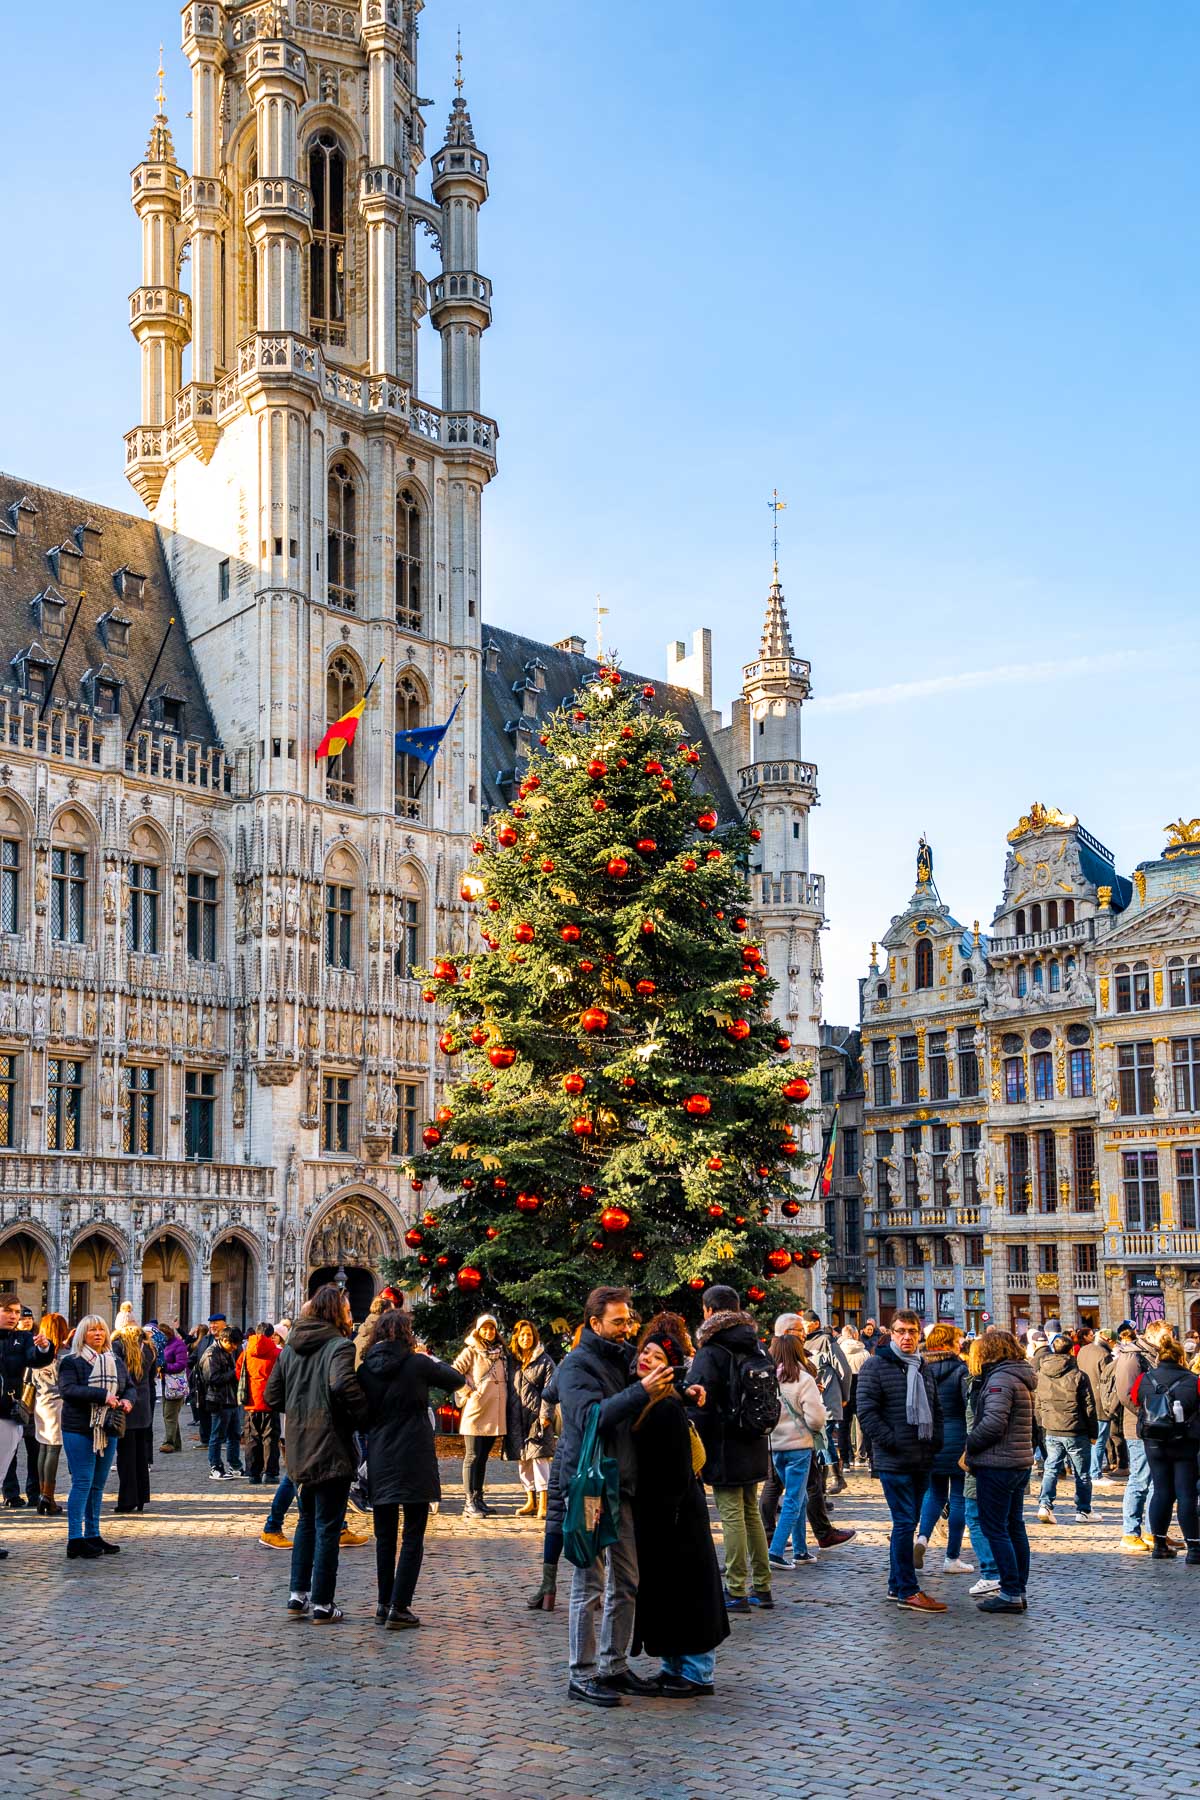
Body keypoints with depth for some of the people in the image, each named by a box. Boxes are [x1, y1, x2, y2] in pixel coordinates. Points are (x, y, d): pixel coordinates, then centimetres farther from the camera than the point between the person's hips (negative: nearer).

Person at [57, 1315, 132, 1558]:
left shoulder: (116, 1362, 14)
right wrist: (102, 1395, -24)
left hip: (108, 1430, 6)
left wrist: (127, 1401, -3)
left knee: (98, 1485, 11)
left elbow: (130, 1387, 21)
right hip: (79, 1429, -6)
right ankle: (75, 1540, -5)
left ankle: (93, 1535, 19)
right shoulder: (72, 1362, -4)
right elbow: (67, 1390, -18)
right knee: (82, 1483, -8)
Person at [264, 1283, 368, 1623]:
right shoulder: (339, 1346, -13)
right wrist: (363, 1415, -18)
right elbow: (343, 1385, -32)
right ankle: (321, 1604, 6)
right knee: (328, 1527, 2)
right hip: (332, 1448, -7)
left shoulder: (291, 1347, 9)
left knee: (307, 1521, 21)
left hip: (299, 1449, 7)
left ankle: (298, 1594, 22)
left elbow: (272, 1397, 10)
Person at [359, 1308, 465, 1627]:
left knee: (385, 1537, 15)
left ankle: (384, 1604, 18)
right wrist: (435, 1361, 24)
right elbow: (455, 1379, 7)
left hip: (379, 1461, 4)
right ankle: (399, 1608, -3)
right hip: (414, 1462, -4)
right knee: (413, 1538, 2)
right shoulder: (417, 1364, -9)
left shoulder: (366, 1369, 0)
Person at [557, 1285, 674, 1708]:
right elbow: (590, 1416, -25)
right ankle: (582, 1676, 2)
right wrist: (641, 1391, -32)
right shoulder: (577, 1365, -10)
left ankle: (614, 1666, 22)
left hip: (621, 1486, 8)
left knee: (626, 1584, 13)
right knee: (590, 1585, -4)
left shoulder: (623, 1359, 14)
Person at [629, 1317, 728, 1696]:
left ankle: (698, 1674, 10)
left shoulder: (669, 1408, -18)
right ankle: (674, 1668, 25)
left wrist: (665, 1518, -19)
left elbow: (677, 1474, -19)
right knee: (660, 1592, 14)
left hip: (676, 1514, -9)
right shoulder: (639, 1401, 7)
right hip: (648, 1513, 9)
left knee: (684, 1593, 0)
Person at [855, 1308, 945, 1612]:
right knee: (905, 1522, -8)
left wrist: (935, 1441, 9)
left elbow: (935, 1409, 24)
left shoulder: (924, 1370, 16)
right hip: (893, 1461, -7)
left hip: (921, 1460, 7)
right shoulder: (877, 1366, -7)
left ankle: (897, 1585, 22)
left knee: (908, 1522, 13)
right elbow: (866, 1410, -12)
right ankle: (908, 1592, -4)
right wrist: (890, 1442, -17)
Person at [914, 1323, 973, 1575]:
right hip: (957, 1439, -4)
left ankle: (922, 1538, -6)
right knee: (959, 1497, 5)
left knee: (934, 1492, 18)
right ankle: (952, 1558, 8)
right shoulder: (960, 1370, -9)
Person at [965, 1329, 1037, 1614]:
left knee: (995, 1529, -3)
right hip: (1020, 1463, 10)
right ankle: (1019, 1591, 19)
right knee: (1015, 1527, 14)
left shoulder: (1000, 1379, -16)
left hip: (997, 1465, -10)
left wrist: (969, 1444, -9)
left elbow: (993, 1423, -24)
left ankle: (1010, 1593, -3)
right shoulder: (1021, 1377, 14)